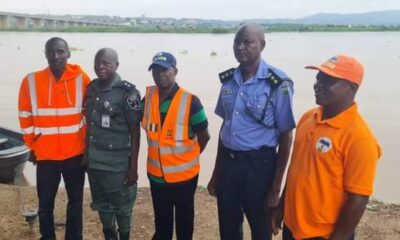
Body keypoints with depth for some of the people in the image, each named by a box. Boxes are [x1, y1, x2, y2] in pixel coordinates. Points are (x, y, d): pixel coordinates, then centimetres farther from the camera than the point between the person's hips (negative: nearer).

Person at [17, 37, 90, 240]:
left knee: (76, 201, 13)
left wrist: (86, 142, 5)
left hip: (75, 153, 0)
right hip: (45, 155, 0)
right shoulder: (31, 81, -6)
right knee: (45, 204, 11)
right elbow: (25, 117, 4)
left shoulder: (82, 79, -7)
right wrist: (32, 145, 6)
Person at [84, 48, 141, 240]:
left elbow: (135, 132, -11)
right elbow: (89, 125, 13)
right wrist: (86, 154, 13)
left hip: (117, 165, -5)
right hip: (94, 162, 6)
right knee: (102, 206, 19)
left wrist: (133, 167, -12)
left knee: (122, 208, 10)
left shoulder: (127, 92, -13)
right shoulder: (91, 89, 5)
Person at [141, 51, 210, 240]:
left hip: (183, 174, -4)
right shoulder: (148, 97, -4)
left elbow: (204, 136, -8)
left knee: (184, 220, 15)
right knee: (161, 220, 22)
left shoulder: (190, 101, -18)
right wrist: (160, 152, 5)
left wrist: (188, 158, 5)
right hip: (156, 174, 4)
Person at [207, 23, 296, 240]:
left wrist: (276, 186, -10)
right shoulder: (228, 80, 4)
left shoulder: (277, 84, -13)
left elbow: (285, 137, -10)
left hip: (258, 165, -5)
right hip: (227, 162, 5)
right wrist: (216, 172, 14)